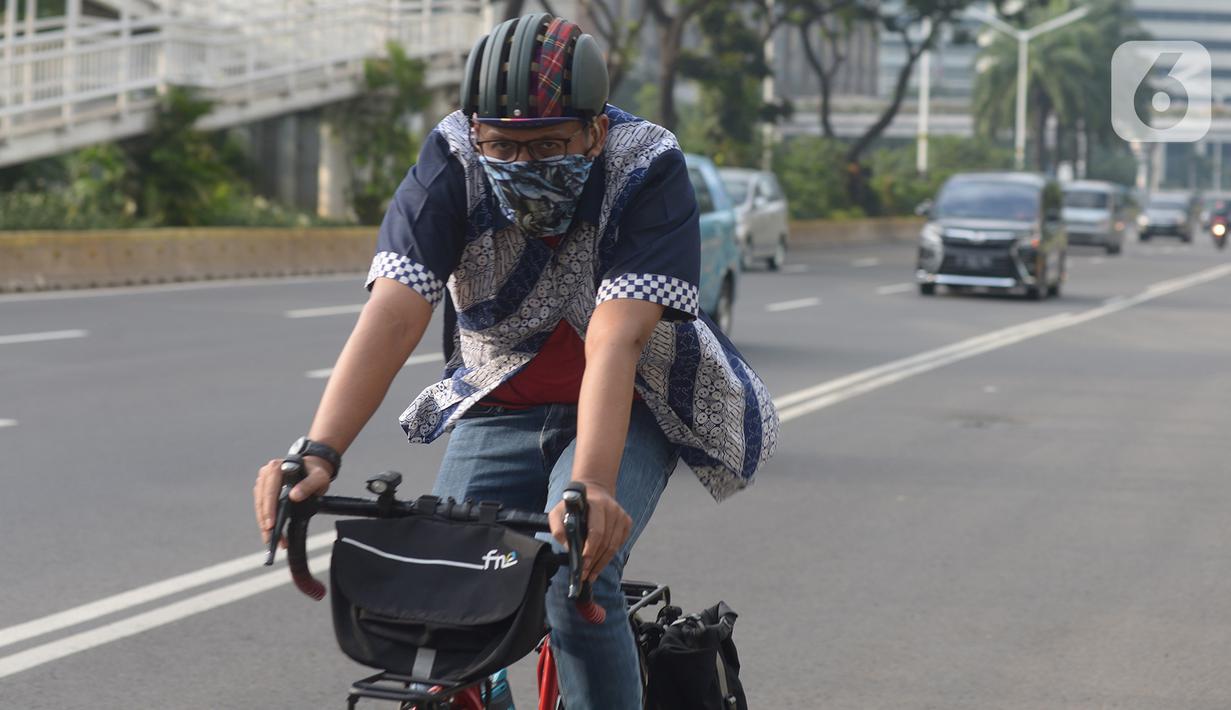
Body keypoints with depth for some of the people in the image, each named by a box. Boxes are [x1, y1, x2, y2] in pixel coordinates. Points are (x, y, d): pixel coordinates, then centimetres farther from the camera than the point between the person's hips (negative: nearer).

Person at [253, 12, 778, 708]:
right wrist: (317, 454, -44)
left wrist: (590, 486, -51)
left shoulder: (650, 170, -25)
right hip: (498, 410, 2)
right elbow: (394, 315, -30)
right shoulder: (452, 162, -20)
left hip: (623, 413, -2)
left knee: (577, 580, -28)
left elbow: (615, 342, -37)